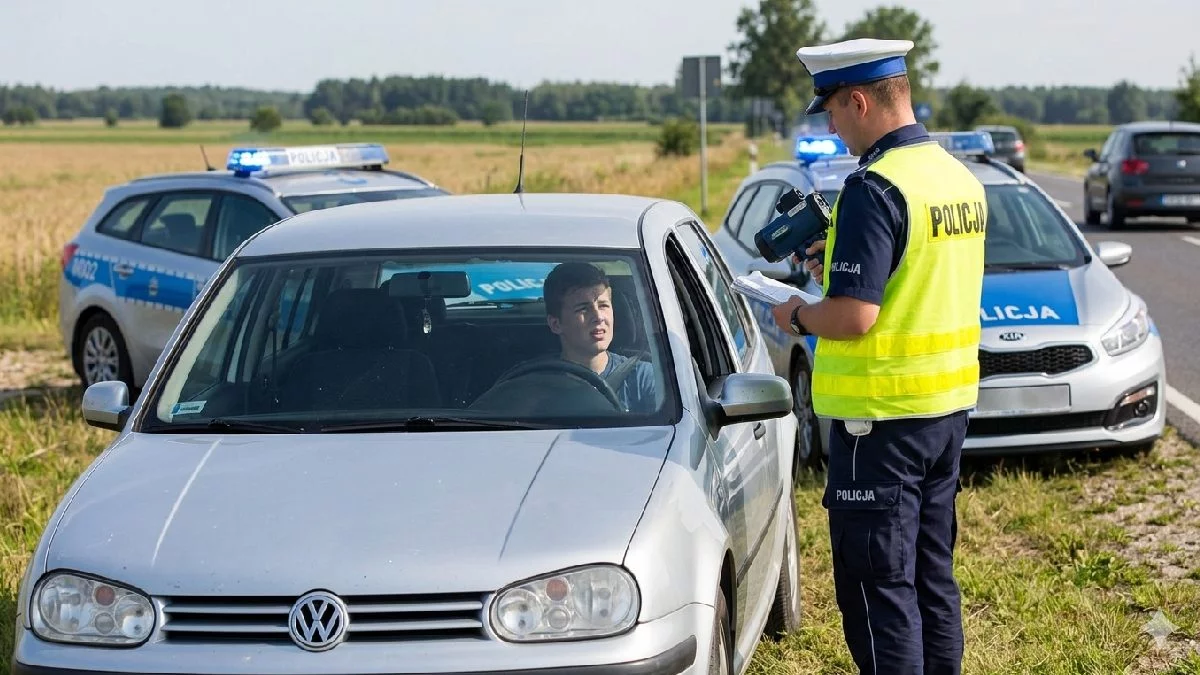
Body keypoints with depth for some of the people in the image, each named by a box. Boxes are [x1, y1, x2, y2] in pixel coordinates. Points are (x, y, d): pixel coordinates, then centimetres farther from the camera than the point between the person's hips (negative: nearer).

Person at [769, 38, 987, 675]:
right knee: (932, 575, 18)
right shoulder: (960, 178, 8)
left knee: (878, 586, 0)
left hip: (882, 416, -9)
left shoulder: (874, 188, -19)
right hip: (949, 407, 9)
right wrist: (842, 261, 17)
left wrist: (797, 316, -4)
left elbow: (852, 317, -23)